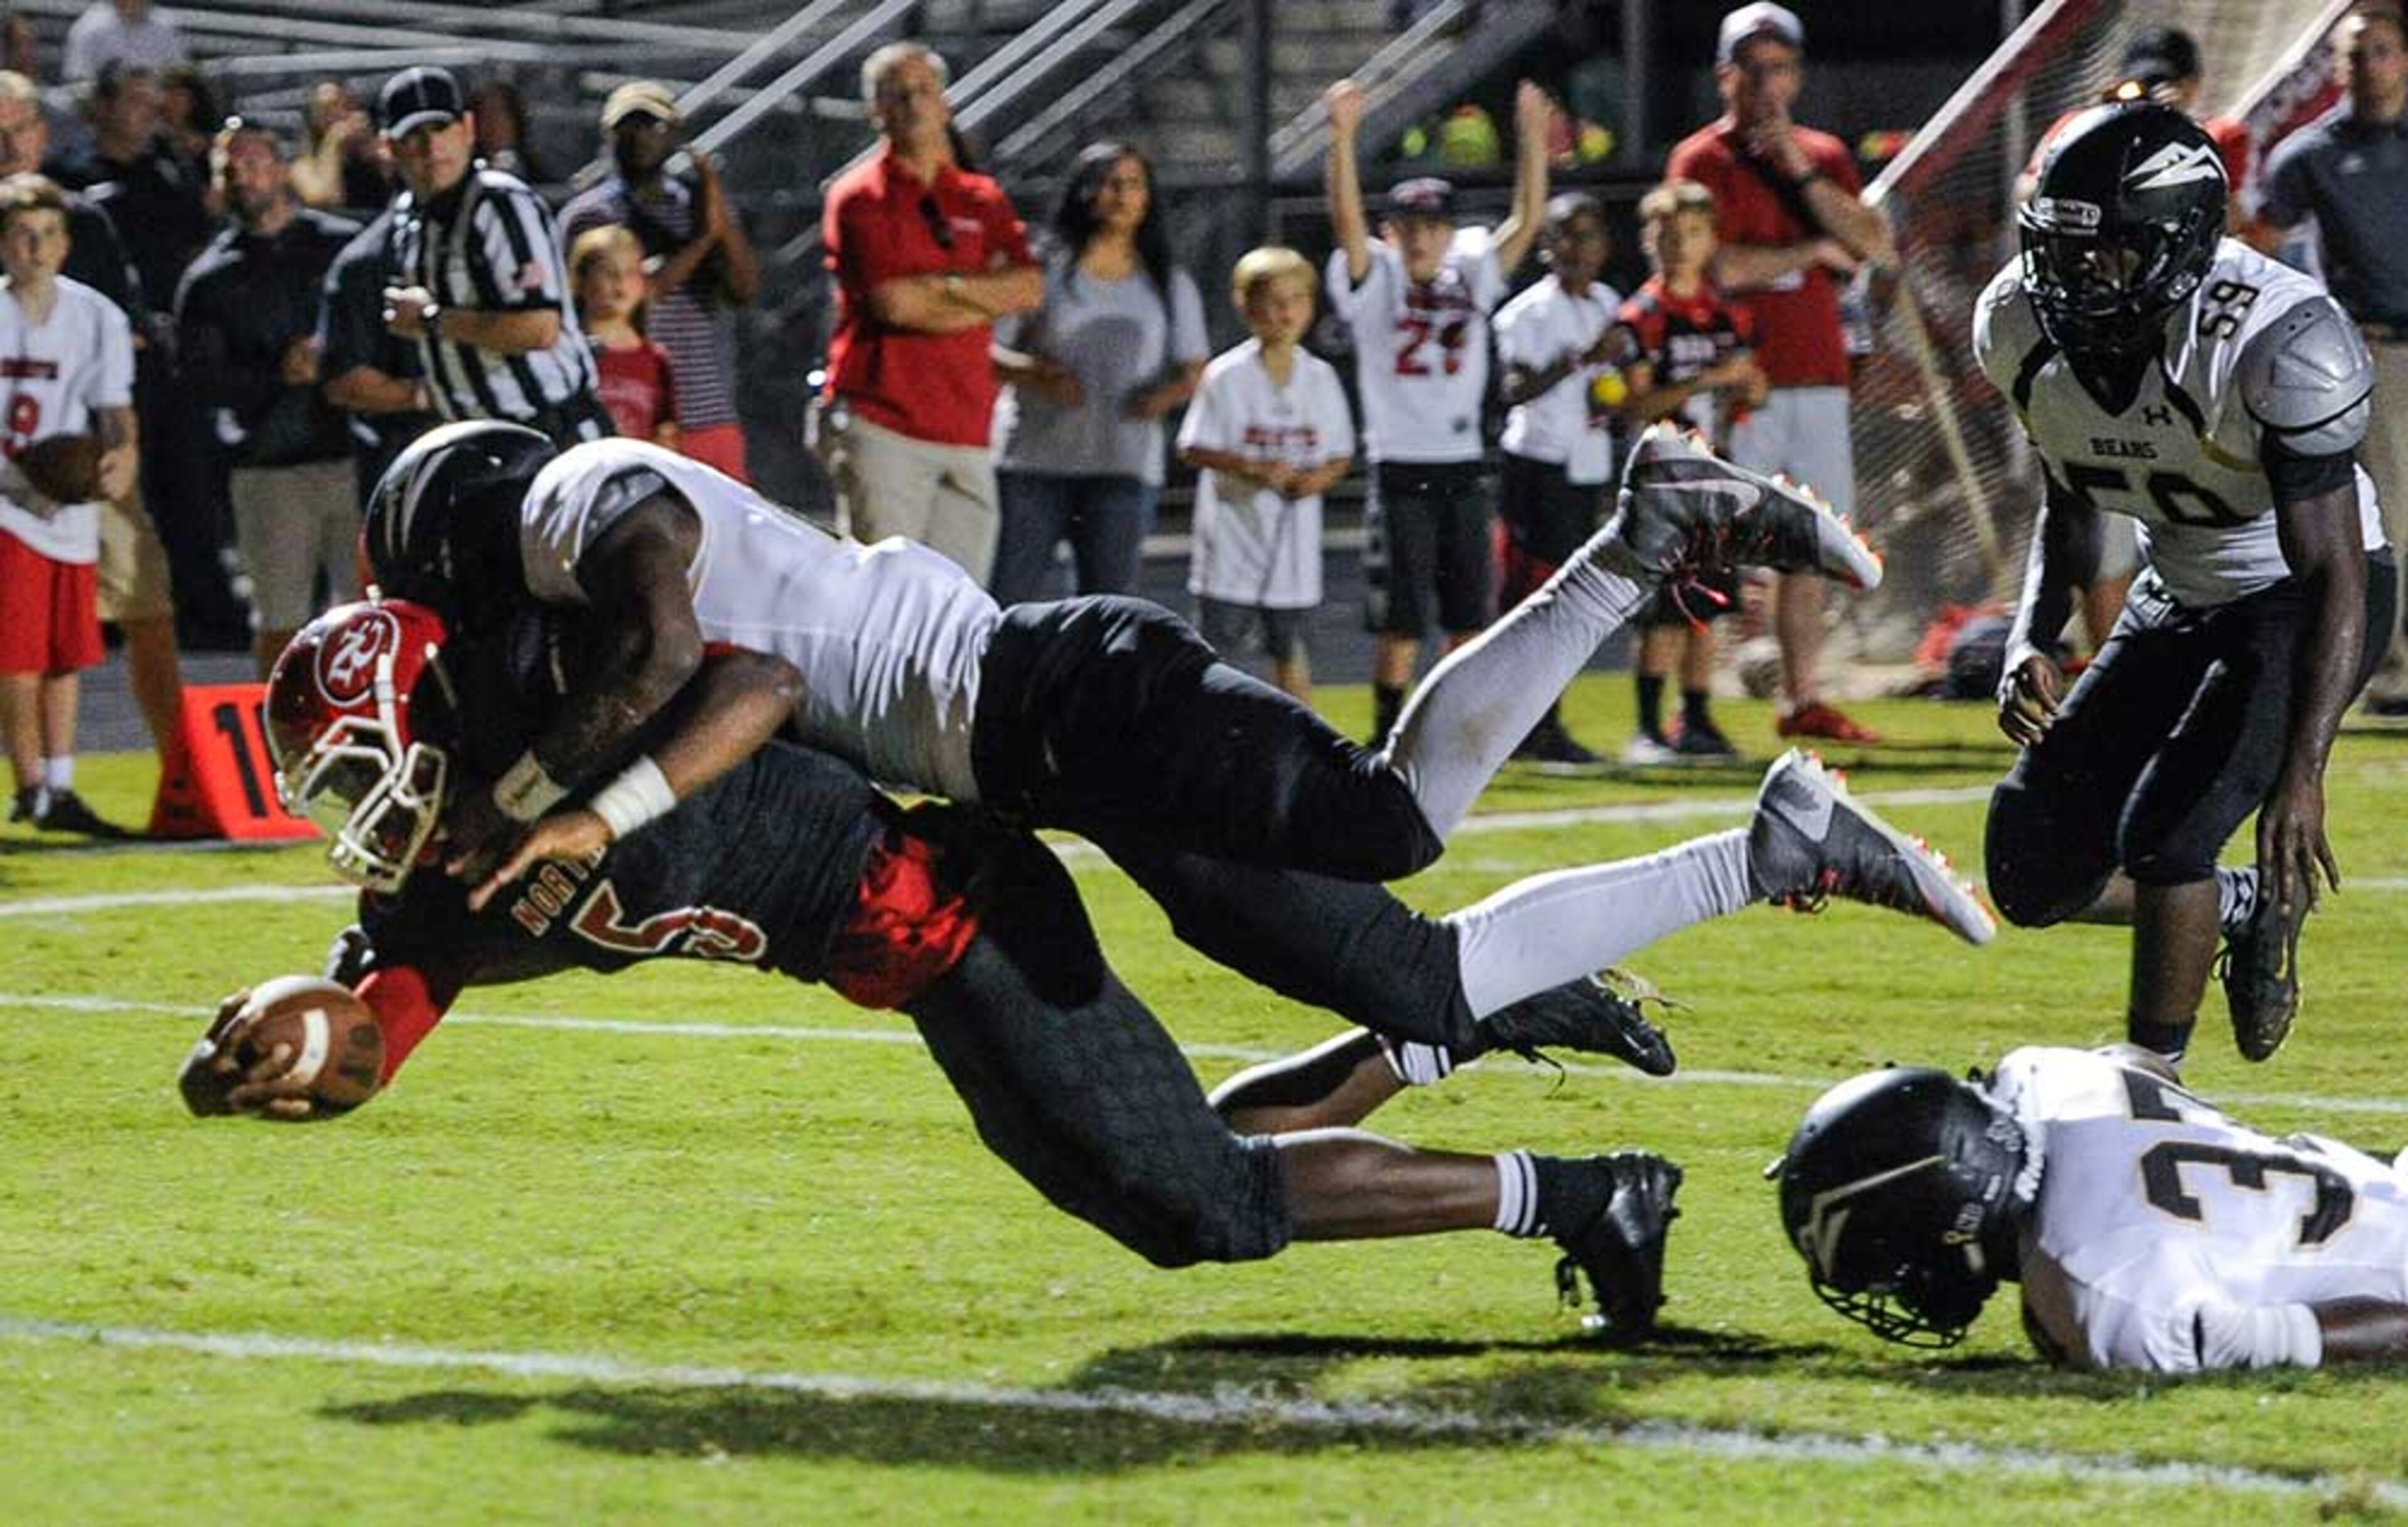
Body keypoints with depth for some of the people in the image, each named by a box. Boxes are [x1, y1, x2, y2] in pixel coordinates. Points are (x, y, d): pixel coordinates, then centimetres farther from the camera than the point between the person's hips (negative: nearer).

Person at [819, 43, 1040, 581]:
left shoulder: (982, 199, 17)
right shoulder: (860, 197, 2)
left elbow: (1030, 288, 3)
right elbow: (894, 302, -10)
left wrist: (947, 286, -9)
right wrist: (987, 296, 2)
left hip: (967, 430, 5)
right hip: (882, 425, -5)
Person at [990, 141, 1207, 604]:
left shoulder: (1169, 284, 13)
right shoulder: (1044, 270, 3)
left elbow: (1194, 368, 16)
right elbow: (986, 351, 1)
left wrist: (1168, 393, -7)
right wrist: (1036, 373, -19)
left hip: (1124, 466, 2)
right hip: (1033, 461, -2)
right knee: (1012, 596, -7)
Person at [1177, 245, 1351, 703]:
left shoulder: (1321, 378, 4)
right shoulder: (1227, 376, -8)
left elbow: (1340, 455, 9)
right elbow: (1195, 449, -9)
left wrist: (1318, 477, -12)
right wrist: (1256, 468, -20)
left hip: (1295, 541, 4)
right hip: (1235, 533, -4)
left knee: (1290, 648, 12)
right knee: (1214, 648, -2)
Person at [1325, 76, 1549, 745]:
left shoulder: (1472, 276, 9)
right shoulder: (1375, 282, -1)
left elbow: (1525, 221, 3)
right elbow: (1346, 220, -16)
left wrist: (1533, 140, -8)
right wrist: (1343, 138, -29)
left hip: (1462, 469, 4)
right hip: (1400, 469, -4)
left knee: (1471, 615, 6)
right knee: (1400, 621, -3)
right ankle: (1388, 740, 4)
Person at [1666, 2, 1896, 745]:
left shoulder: (1825, 157, 16)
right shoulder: (1702, 160, -2)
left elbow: (1876, 247, 2)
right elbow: (1721, 267, -15)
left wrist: (1804, 176, -6)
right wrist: (1814, 251, -4)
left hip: (1818, 378, 6)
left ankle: (1804, 701, 13)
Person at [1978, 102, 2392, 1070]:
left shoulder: (2275, 341, -31)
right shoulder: (2022, 326, -11)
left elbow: (2335, 574, -30)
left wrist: (2302, 771, -38)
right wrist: (2031, 640, -10)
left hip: (2303, 604, -7)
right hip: (2179, 598, 7)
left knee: (2164, 833, -22)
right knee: (2033, 875, -1)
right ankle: (2248, 911, 25)